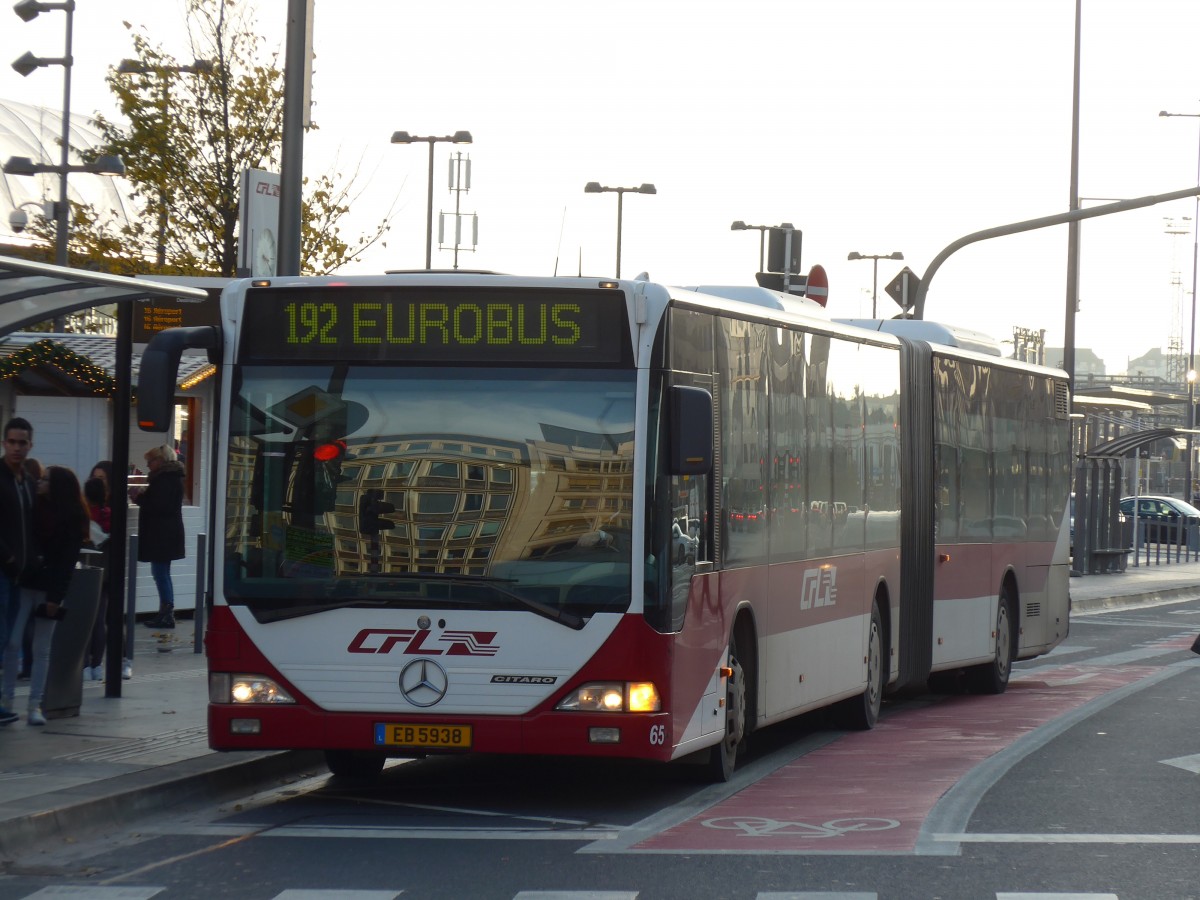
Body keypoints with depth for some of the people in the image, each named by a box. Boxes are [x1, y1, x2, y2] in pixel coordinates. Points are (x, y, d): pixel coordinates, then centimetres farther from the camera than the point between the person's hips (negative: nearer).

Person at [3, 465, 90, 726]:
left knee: (41, 650, 3)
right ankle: (7, 700, 2)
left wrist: (56, 596, -13)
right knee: (12, 644, -4)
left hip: (49, 589, -2)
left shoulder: (73, 518, -3)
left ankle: (35, 705, 6)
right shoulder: (35, 508, 6)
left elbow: (67, 562, -7)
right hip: (23, 583, 2)